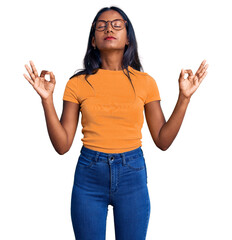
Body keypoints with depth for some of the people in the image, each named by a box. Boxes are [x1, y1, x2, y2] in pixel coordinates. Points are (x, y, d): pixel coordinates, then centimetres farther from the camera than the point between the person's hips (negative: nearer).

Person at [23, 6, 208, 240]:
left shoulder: (144, 82, 2)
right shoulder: (78, 83, -1)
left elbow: (162, 141, 1)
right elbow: (62, 145, -4)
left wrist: (184, 97, -6)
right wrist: (47, 98, -12)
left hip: (132, 173, 1)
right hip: (89, 174, 0)